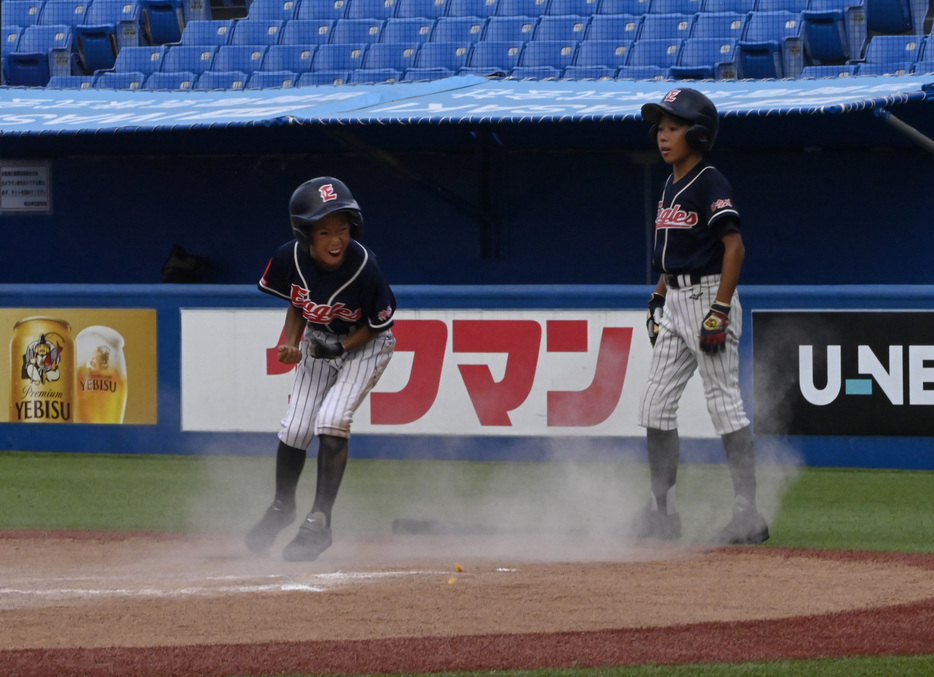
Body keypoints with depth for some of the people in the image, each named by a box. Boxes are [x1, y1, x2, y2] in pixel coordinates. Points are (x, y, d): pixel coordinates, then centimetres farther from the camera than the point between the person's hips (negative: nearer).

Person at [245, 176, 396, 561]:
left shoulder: (364, 267, -32)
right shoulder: (291, 258, -22)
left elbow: (379, 324, -15)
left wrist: (342, 347, -27)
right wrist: (291, 342, -14)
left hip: (364, 344, -4)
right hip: (318, 342, 4)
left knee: (332, 420, -22)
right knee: (295, 427, 3)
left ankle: (319, 523, -12)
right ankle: (281, 508, 31)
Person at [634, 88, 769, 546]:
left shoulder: (710, 184, -12)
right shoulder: (670, 187, 14)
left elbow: (734, 247, -18)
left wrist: (719, 311, -22)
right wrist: (657, 299, 17)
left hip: (708, 295, -9)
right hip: (674, 302, 9)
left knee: (724, 402, -8)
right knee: (656, 404, 7)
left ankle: (747, 513, -5)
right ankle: (661, 512, 12)